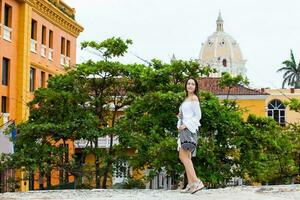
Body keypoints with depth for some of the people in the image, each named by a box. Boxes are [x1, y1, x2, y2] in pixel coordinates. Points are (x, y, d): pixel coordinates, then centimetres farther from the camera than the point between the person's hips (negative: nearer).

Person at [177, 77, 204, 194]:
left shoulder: (194, 98, -3)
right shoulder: (186, 99, 22)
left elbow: (198, 116, -10)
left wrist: (185, 125, -17)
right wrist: (180, 116, 7)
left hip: (190, 128, -9)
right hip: (184, 129, 9)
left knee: (183, 156, -19)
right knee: (186, 157, 5)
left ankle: (196, 182, -24)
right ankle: (190, 184, 4)